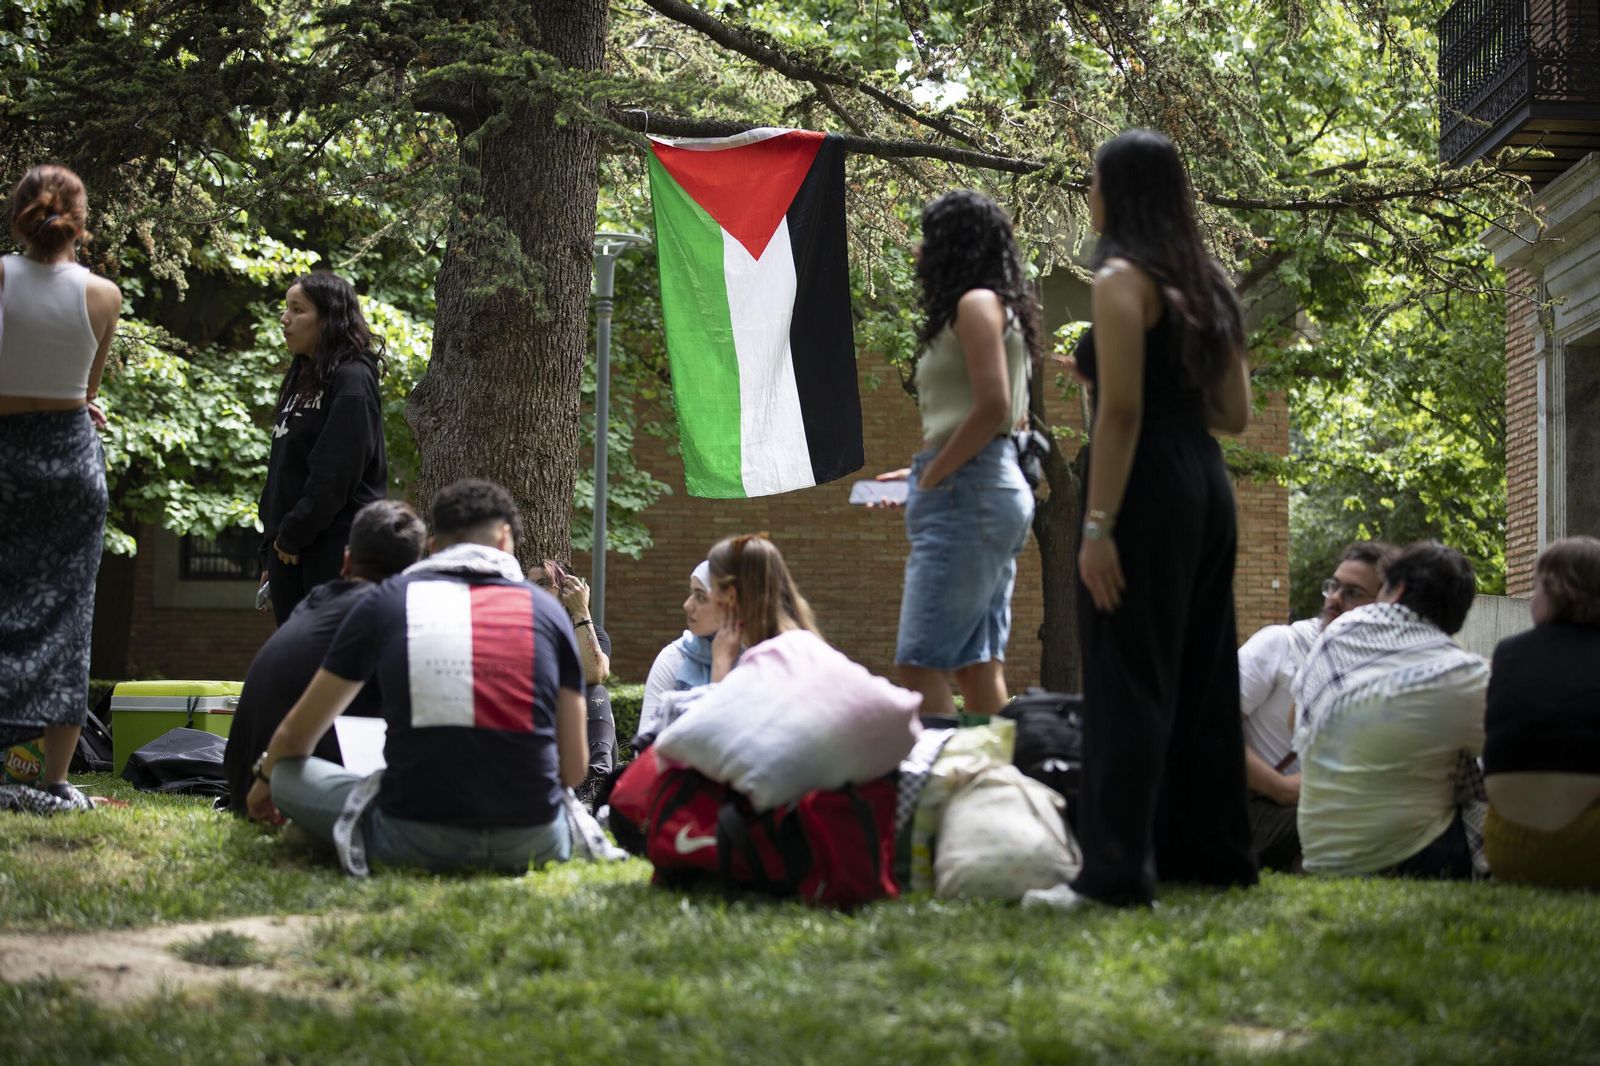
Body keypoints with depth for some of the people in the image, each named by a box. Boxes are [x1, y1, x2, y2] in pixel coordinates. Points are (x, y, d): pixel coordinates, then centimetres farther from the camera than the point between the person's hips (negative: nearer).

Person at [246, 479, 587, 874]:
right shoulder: (545, 608, 10)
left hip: (417, 839, -1)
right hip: (533, 842, 2)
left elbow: (296, 736, 21)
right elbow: (574, 769, 11)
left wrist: (265, 777, 45)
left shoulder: (386, 600, 10)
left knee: (289, 774, 19)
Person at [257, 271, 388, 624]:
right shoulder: (302, 380, 19)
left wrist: (294, 535, -12)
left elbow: (335, 477, -16)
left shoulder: (352, 380, -8)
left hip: (335, 551, -9)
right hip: (288, 548, 9)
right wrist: (270, 552, 17)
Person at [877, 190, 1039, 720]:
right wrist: (920, 473, 19)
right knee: (978, 667, 7)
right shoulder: (994, 308, 22)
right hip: (996, 490, 10)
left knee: (919, 665, -13)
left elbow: (993, 407, -18)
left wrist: (933, 474, -10)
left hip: (967, 495, -10)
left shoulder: (975, 304, -6)